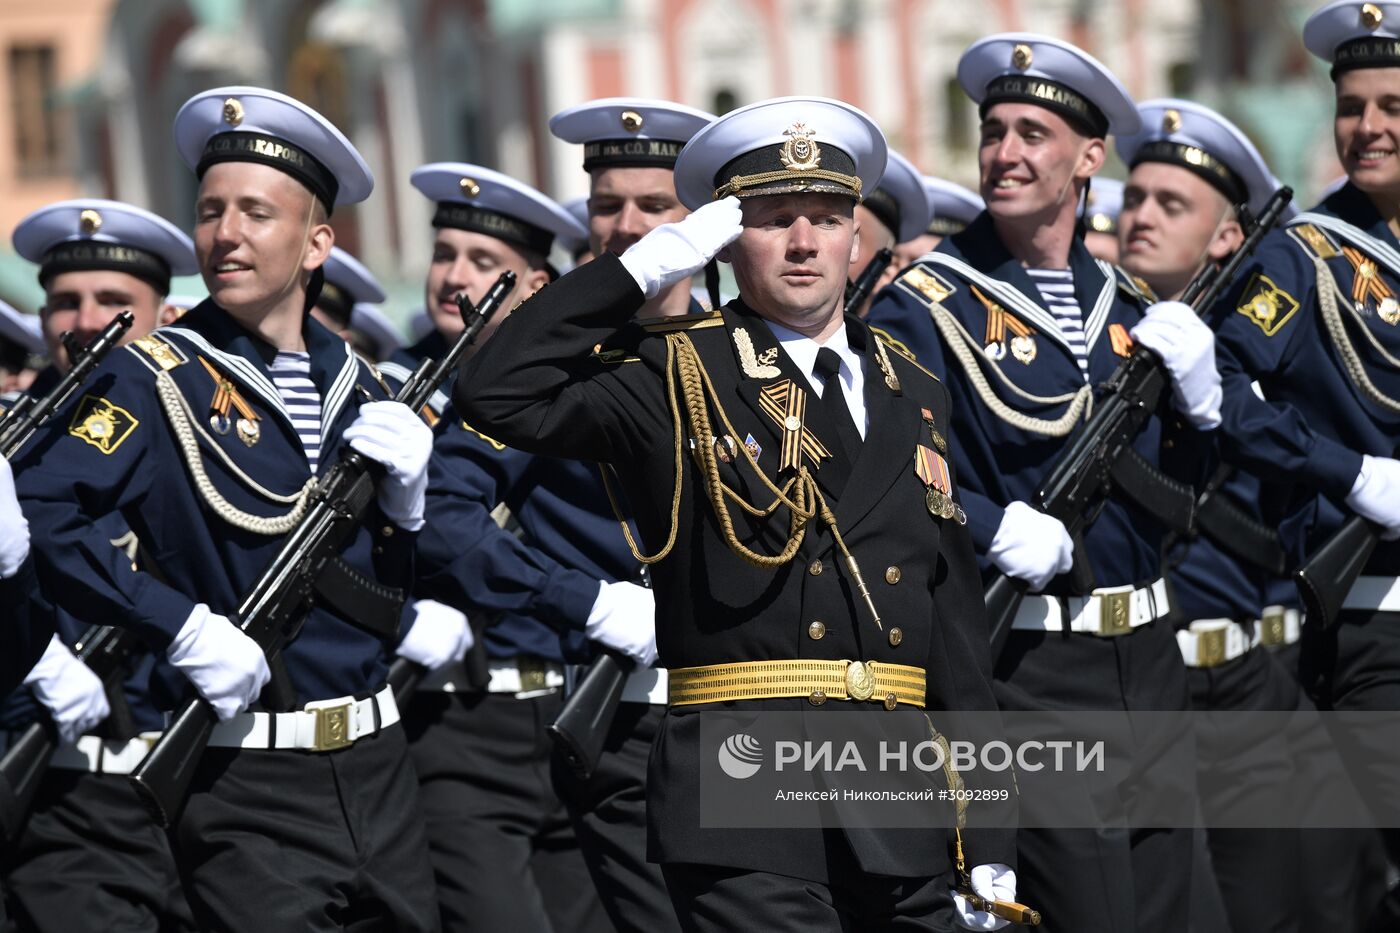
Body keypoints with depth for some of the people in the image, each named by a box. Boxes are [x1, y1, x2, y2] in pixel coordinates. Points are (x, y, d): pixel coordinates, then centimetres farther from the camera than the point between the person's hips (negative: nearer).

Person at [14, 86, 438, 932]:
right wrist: (185, 629, -23)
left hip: (378, 767, 6)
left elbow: (409, 587, 15)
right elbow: (38, 514, -22)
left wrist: (407, 495, -5)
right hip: (250, 791, -6)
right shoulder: (156, 382, -6)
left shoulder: (357, 386, 11)